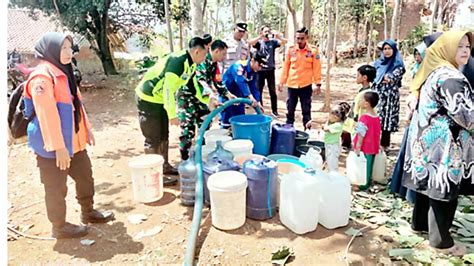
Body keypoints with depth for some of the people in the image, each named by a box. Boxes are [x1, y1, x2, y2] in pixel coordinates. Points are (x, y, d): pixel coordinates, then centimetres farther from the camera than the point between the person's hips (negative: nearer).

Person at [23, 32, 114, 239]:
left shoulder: (63, 73, 12)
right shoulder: (42, 77, -19)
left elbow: (76, 104, 18)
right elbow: (47, 114, -24)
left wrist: (86, 129, 18)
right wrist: (58, 147, -25)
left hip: (74, 141, 10)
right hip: (52, 147, -9)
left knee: (85, 176, 20)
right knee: (56, 187, 6)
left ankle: (88, 212, 39)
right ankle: (59, 227, 24)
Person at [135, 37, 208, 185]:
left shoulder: (190, 64, 4)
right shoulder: (178, 60, -26)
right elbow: (168, 88, -28)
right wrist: (172, 114, -24)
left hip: (159, 99, 10)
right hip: (148, 99, -10)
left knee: (163, 136, 18)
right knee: (153, 139, -2)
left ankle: (165, 166, 33)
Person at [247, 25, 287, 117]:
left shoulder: (273, 41, 3)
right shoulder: (259, 42, 0)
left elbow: (284, 42, -9)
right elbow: (250, 42, -19)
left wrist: (277, 36, -26)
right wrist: (261, 36, -28)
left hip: (270, 69, 1)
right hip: (260, 69, 0)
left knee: (272, 91, 6)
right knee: (258, 91, 6)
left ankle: (274, 110, 15)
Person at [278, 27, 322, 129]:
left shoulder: (313, 51, -3)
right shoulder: (291, 49, 2)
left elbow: (316, 68, -2)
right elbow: (285, 67, 5)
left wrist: (317, 84, -6)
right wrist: (281, 82, 3)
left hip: (306, 85, -2)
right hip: (292, 85, 2)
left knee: (306, 110, 7)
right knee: (290, 109, 10)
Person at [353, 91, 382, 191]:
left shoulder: (364, 118, -23)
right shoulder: (377, 117, 2)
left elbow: (361, 135, -22)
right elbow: (377, 133, 10)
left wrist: (357, 148, -17)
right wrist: (378, 145, 19)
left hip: (365, 148, -7)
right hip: (374, 147, 7)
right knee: (370, 165, 19)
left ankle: (364, 184, 16)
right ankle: (368, 182, 32)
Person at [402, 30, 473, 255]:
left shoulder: (434, 72, 11)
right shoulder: (450, 77, -20)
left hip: (428, 139, 10)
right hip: (443, 144, -10)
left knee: (428, 184, 20)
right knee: (443, 190, 2)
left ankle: (419, 222, 35)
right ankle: (441, 239, 16)